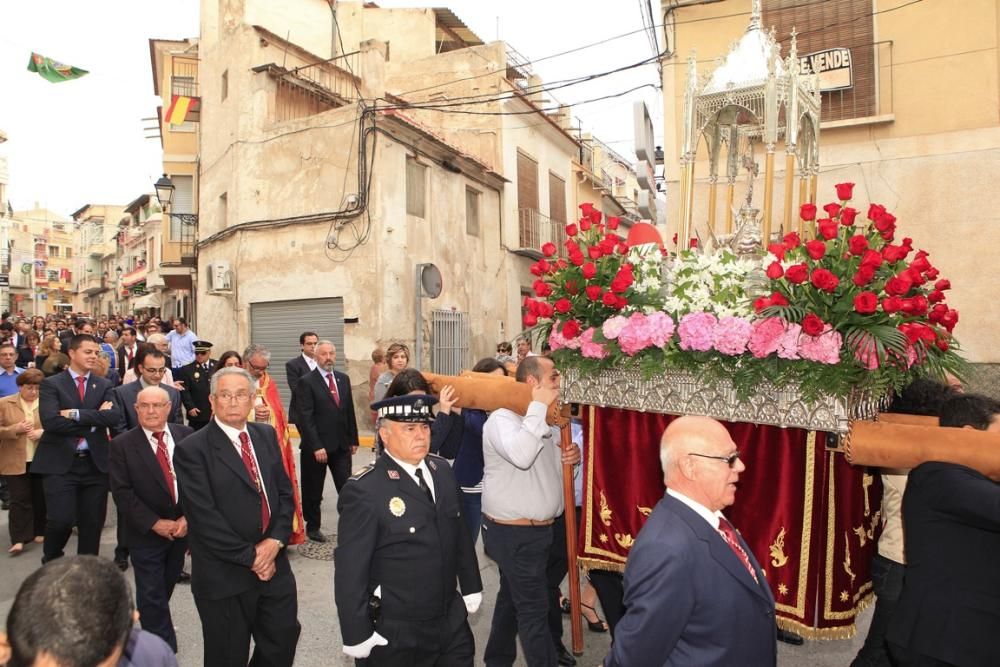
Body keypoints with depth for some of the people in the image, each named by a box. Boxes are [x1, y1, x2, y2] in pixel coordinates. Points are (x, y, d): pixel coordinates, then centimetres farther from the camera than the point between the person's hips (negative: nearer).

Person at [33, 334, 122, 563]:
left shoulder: (104, 385, 9)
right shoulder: (51, 384, 0)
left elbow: (114, 417, -8)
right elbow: (50, 421, -15)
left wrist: (76, 414, -15)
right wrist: (94, 419, -12)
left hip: (95, 463, 3)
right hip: (60, 464, -3)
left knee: (92, 524, 8)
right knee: (61, 520, -8)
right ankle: (50, 561, 23)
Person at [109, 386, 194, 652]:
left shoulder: (186, 435, -1)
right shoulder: (122, 445, -8)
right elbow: (122, 492, -11)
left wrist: (188, 517, -12)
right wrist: (155, 523, -16)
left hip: (182, 527, 3)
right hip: (146, 533, -3)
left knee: (167, 587, 20)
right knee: (151, 594, 3)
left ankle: (150, 625, 46)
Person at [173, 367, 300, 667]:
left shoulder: (267, 435, 5)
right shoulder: (192, 449, -12)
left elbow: (285, 492, 6)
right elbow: (204, 517, -17)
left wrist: (275, 541, -9)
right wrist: (249, 557, -15)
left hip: (273, 564, 5)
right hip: (225, 575, -4)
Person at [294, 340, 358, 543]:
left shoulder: (344, 379, 8)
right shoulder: (307, 382, -9)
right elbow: (306, 417, -13)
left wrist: (354, 440, 10)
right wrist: (316, 447, -18)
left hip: (342, 445, 4)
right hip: (316, 447, -4)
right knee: (313, 491, 11)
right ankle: (313, 527, 27)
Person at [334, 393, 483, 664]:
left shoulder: (442, 469, 0)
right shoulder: (364, 491, -21)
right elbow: (350, 570, -17)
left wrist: (471, 587, 14)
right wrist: (357, 635, -13)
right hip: (395, 634, -5)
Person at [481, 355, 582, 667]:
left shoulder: (546, 420, 10)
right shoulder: (503, 418, -19)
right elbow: (521, 455, -38)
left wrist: (572, 455, 0)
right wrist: (539, 406, -30)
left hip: (545, 528, 9)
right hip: (515, 533, -9)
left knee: (513, 598, 23)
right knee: (533, 608, 0)